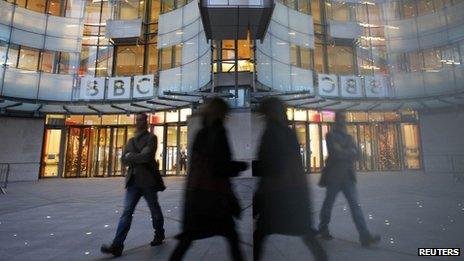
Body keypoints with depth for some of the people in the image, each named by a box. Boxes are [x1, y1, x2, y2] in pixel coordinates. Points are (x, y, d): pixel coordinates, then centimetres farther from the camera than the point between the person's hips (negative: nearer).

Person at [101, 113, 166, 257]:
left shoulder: (151, 138, -3)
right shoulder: (131, 141, 16)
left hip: (148, 180, -5)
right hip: (133, 180, 5)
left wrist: (131, 157, -5)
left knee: (154, 210, 10)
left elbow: (147, 156, -19)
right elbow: (123, 159, 7)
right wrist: (138, 158, -11)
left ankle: (159, 235, 30)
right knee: (127, 212, -1)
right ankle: (117, 245, 2)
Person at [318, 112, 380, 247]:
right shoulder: (331, 135, -4)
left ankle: (365, 236, 1)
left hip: (348, 175, 6)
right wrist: (349, 153, -4)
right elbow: (336, 152, -17)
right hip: (334, 175, -5)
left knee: (355, 204, 0)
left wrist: (344, 153, -11)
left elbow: (356, 154, 6)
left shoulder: (348, 137, 16)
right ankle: (323, 229, 22)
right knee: (328, 203, 5)